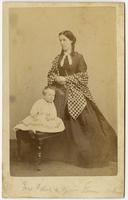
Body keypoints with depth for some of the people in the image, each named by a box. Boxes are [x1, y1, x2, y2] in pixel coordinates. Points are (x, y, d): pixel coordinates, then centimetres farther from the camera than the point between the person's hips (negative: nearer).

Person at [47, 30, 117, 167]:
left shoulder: (78, 57, 2)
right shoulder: (57, 59, 11)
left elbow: (83, 76, -4)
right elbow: (51, 74, 12)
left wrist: (66, 79, -12)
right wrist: (56, 79, -9)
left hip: (76, 93, -2)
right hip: (62, 93, 2)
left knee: (88, 119, -7)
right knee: (66, 124, 0)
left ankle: (94, 152, 5)